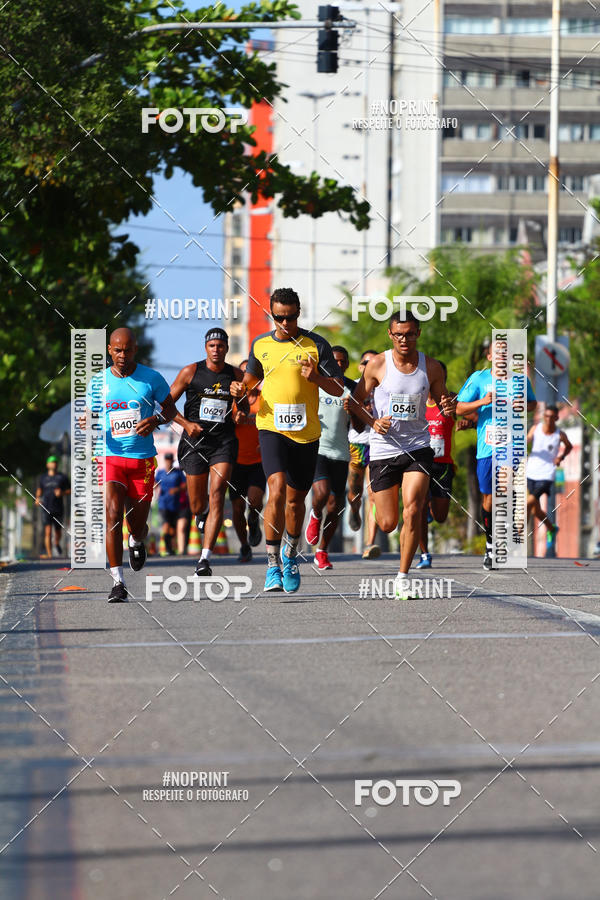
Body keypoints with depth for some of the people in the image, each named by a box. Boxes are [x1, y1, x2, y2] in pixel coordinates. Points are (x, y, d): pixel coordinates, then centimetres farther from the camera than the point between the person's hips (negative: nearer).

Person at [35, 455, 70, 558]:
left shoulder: (62, 477, 4)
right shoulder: (42, 478, 9)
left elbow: (70, 490, 8)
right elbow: (39, 490, 24)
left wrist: (62, 493, -11)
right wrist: (37, 498, 6)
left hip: (58, 509, 0)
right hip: (46, 509, 0)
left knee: (57, 530, 10)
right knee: (47, 531, -12)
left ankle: (57, 544, 43)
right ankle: (49, 554, -12)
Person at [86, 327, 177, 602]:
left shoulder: (151, 378, 1)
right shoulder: (98, 381, 4)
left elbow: (170, 409, 10)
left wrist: (156, 420, -12)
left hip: (143, 459, 0)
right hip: (110, 457, 0)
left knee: (137, 524, 6)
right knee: (113, 514, -18)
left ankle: (136, 542, 46)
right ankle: (118, 583, -17)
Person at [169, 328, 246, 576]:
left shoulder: (236, 376, 6)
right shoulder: (190, 372, 0)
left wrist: (238, 397, -13)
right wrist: (186, 423, -9)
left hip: (224, 441, 0)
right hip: (195, 441, 0)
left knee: (216, 497, -17)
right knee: (197, 506, 7)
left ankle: (205, 559, -20)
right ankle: (202, 516, 48)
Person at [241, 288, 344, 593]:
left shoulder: (316, 345, -2)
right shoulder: (260, 345, 6)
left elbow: (338, 389, -1)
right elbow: (251, 377, 25)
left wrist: (316, 378, -20)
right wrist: (242, 390, 3)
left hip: (306, 433, 0)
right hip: (271, 428, 0)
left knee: (295, 499, 11)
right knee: (277, 490, -20)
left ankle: (290, 554, 38)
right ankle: (272, 565, -16)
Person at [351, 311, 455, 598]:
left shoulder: (431, 368, 1)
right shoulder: (378, 364, -3)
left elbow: (442, 403, 13)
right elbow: (356, 401, 3)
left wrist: (448, 409, -11)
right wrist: (373, 422, -16)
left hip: (418, 448, 0)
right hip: (383, 448, 0)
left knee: (412, 512, -19)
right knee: (387, 524, 1)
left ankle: (403, 576, -7)